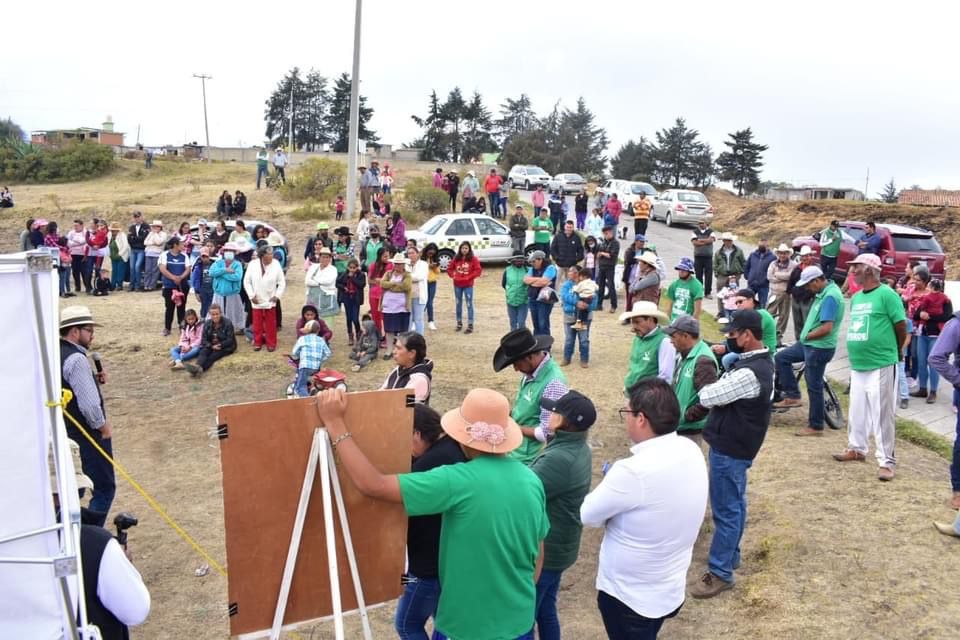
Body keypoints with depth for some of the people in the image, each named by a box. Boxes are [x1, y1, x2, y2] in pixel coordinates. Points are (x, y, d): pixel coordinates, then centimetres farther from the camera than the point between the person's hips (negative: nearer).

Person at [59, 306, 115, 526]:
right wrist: (103, 426, -11)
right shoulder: (76, 359, -22)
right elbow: (89, 403, -27)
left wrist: (95, 379, 5)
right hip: (87, 435, -10)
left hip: (65, 432, 10)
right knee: (104, 488, 1)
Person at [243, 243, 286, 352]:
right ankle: (257, 342, 24)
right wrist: (251, 295, -7)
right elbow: (246, 281, -1)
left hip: (270, 301, 0)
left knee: (270, 324, 7)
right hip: (256, 301, 0)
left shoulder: (276, 264, -8)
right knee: (257, 323, 10)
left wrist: (277, 295, -8)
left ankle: (271, 343, 18)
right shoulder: (252, 264, -8)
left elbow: (282, 282, -2)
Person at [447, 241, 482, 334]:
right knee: (458, 304, 13)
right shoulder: (456, 259, 4)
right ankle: (459, 323, 26)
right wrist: (453, 275, -3)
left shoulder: (473, 259, -7)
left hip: (468, 285, -4)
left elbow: (478, 271, -11)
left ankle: (470, 326, 1)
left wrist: (469, 277, -16)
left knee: (469, 305, -2)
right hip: (457, 285, 4)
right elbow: (449, 268, 13)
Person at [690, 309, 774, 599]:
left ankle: (720, 572, 10)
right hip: (737, 444, 10)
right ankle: (730, 556, 36)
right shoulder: (761, 361, 4)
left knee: (725, 511, 0)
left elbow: (708, 397, -22)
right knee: (735, 505, 21)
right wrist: (715, 384, -8)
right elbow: (727, 394, 10)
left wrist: (706, 384, -2)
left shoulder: (749, 373, -29)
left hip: (729, 448, -10)